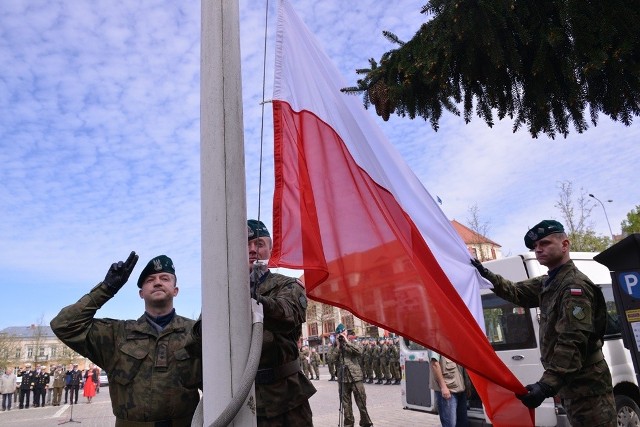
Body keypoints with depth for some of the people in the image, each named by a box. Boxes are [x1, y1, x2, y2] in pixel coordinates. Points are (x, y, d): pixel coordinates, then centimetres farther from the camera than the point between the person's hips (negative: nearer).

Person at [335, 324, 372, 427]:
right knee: (345, 403, 7)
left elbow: (359, 351, -13)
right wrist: (338, 346, -9)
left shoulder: (352, 344, 7)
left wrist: (347, 342, -11)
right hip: (343, 379, 2)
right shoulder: (336, 347, 10)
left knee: (361, 401, 0)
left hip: (355, 377, -1)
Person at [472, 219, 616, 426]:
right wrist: (486, 274, 7)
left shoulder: (575, 286, -19)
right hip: (572, 382, 9)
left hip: (586, 385, -9)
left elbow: (572, 343, -26)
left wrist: (546, 385, -32)